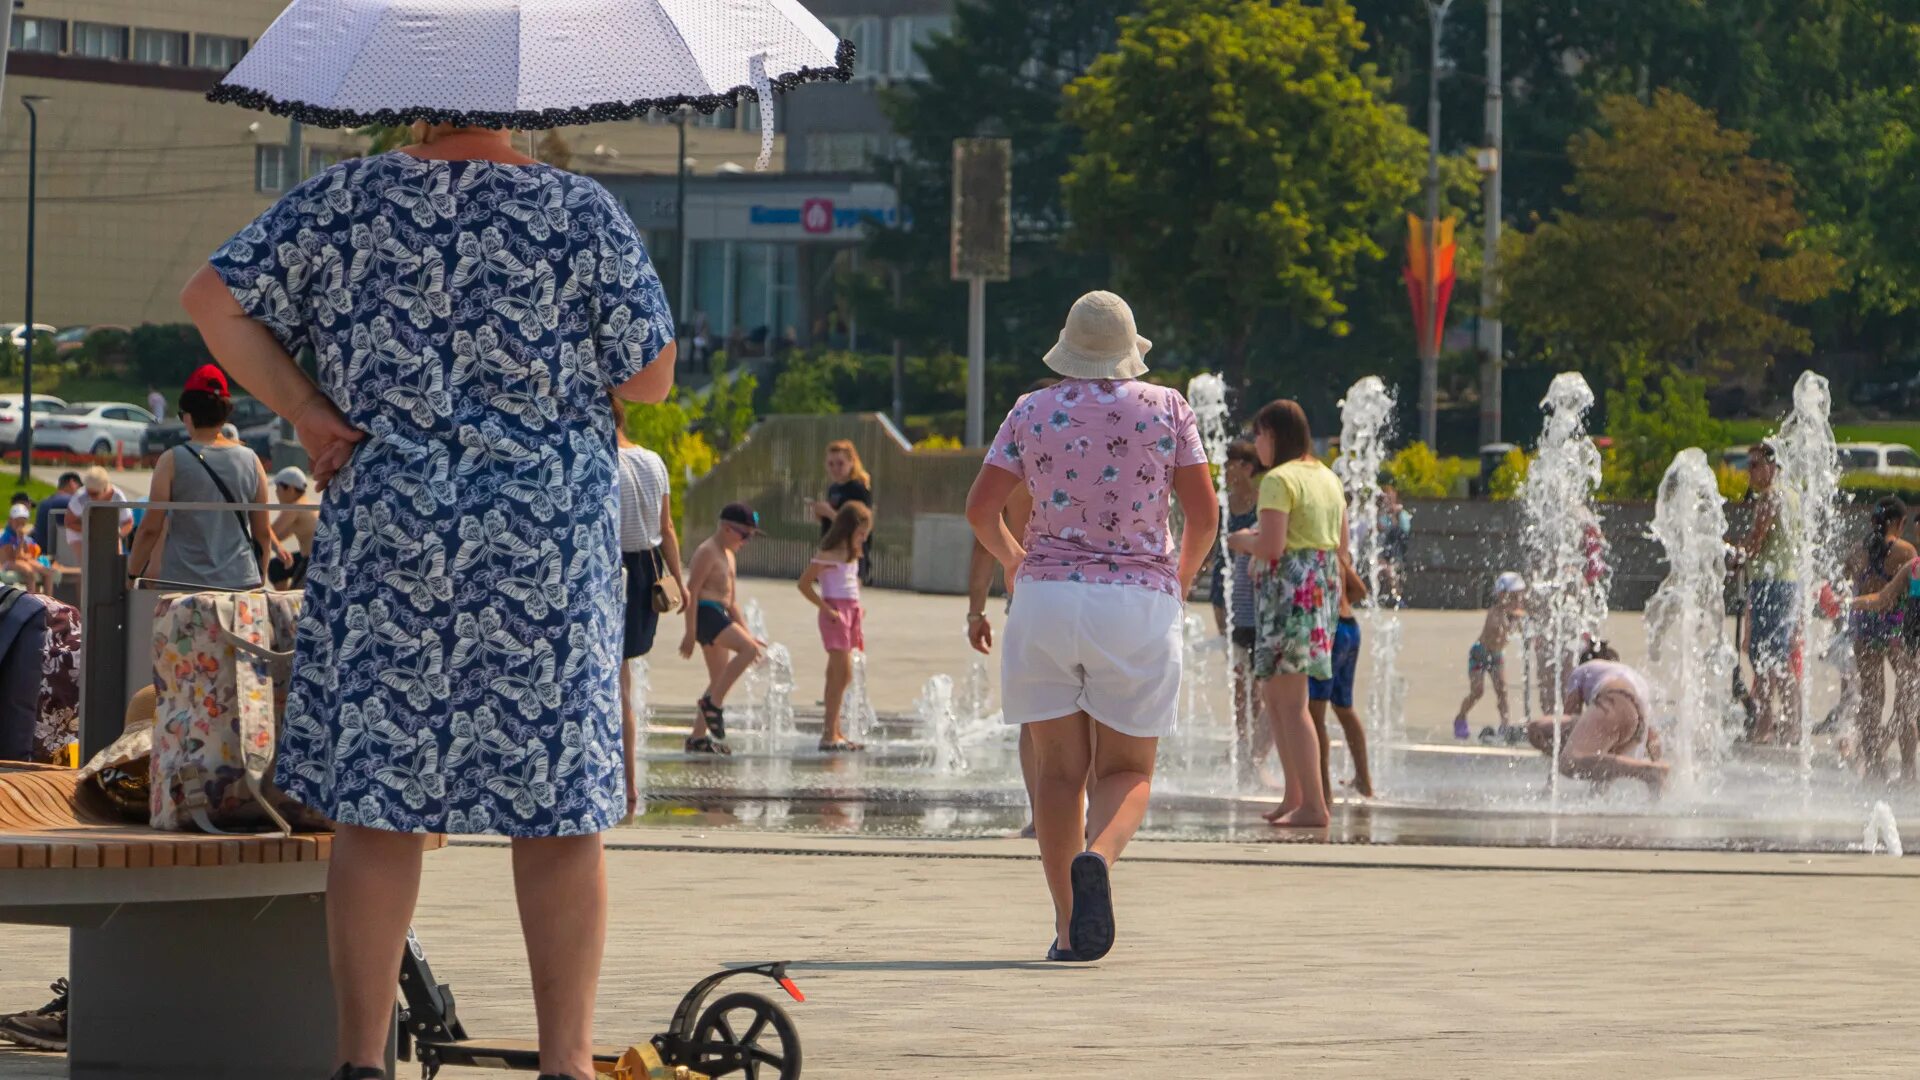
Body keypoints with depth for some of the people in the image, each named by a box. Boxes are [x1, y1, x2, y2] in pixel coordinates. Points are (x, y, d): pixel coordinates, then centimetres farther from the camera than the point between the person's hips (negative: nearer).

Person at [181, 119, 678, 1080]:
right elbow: (651, 377, -1)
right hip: (548, 549, -2)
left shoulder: (347, 199, 3)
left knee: (375, 805, 5)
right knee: (560, 815, 5)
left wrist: (305, 410, 4)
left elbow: (214, 299, 2)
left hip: (382, 539, 2)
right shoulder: (584, 213, -3)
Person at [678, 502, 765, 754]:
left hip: (720, 616, 10)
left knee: (719, 681, 9)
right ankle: (713, 703, -22)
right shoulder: (707, 552, -8)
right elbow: (692, 591, -15)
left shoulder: (727, 556, 22)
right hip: (706, 613, -10)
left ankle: (698, 737, 12)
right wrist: (690, 632, -20)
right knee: (748, 650, -25)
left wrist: (746, 633, 23)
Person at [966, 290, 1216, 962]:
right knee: (1127, 771, 5)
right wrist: (1184, 575, 19)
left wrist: (1012, 560, 20)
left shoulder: (1032, 413, 5)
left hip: (1045, 598, 1)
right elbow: (1204, 514, 0)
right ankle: (1097, 857, -29)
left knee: (1059, 767, 7)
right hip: (1139, 600, -1)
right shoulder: (1165, 408, 2)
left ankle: (1067, 927, -3)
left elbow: (980, 509, 0)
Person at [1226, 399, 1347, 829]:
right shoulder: (1328, 479, 16)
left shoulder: (1279, 480, -11)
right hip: (1324, 585, 9)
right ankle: (1295, 795, 17)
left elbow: (1271, 546, -21)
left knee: (1290, 701, -7)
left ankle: (1314, 806, -10)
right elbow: (1341, 549, 19)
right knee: (1273, 694, 17)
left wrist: (1243, 541, 1)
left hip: (1289, 589, -9)